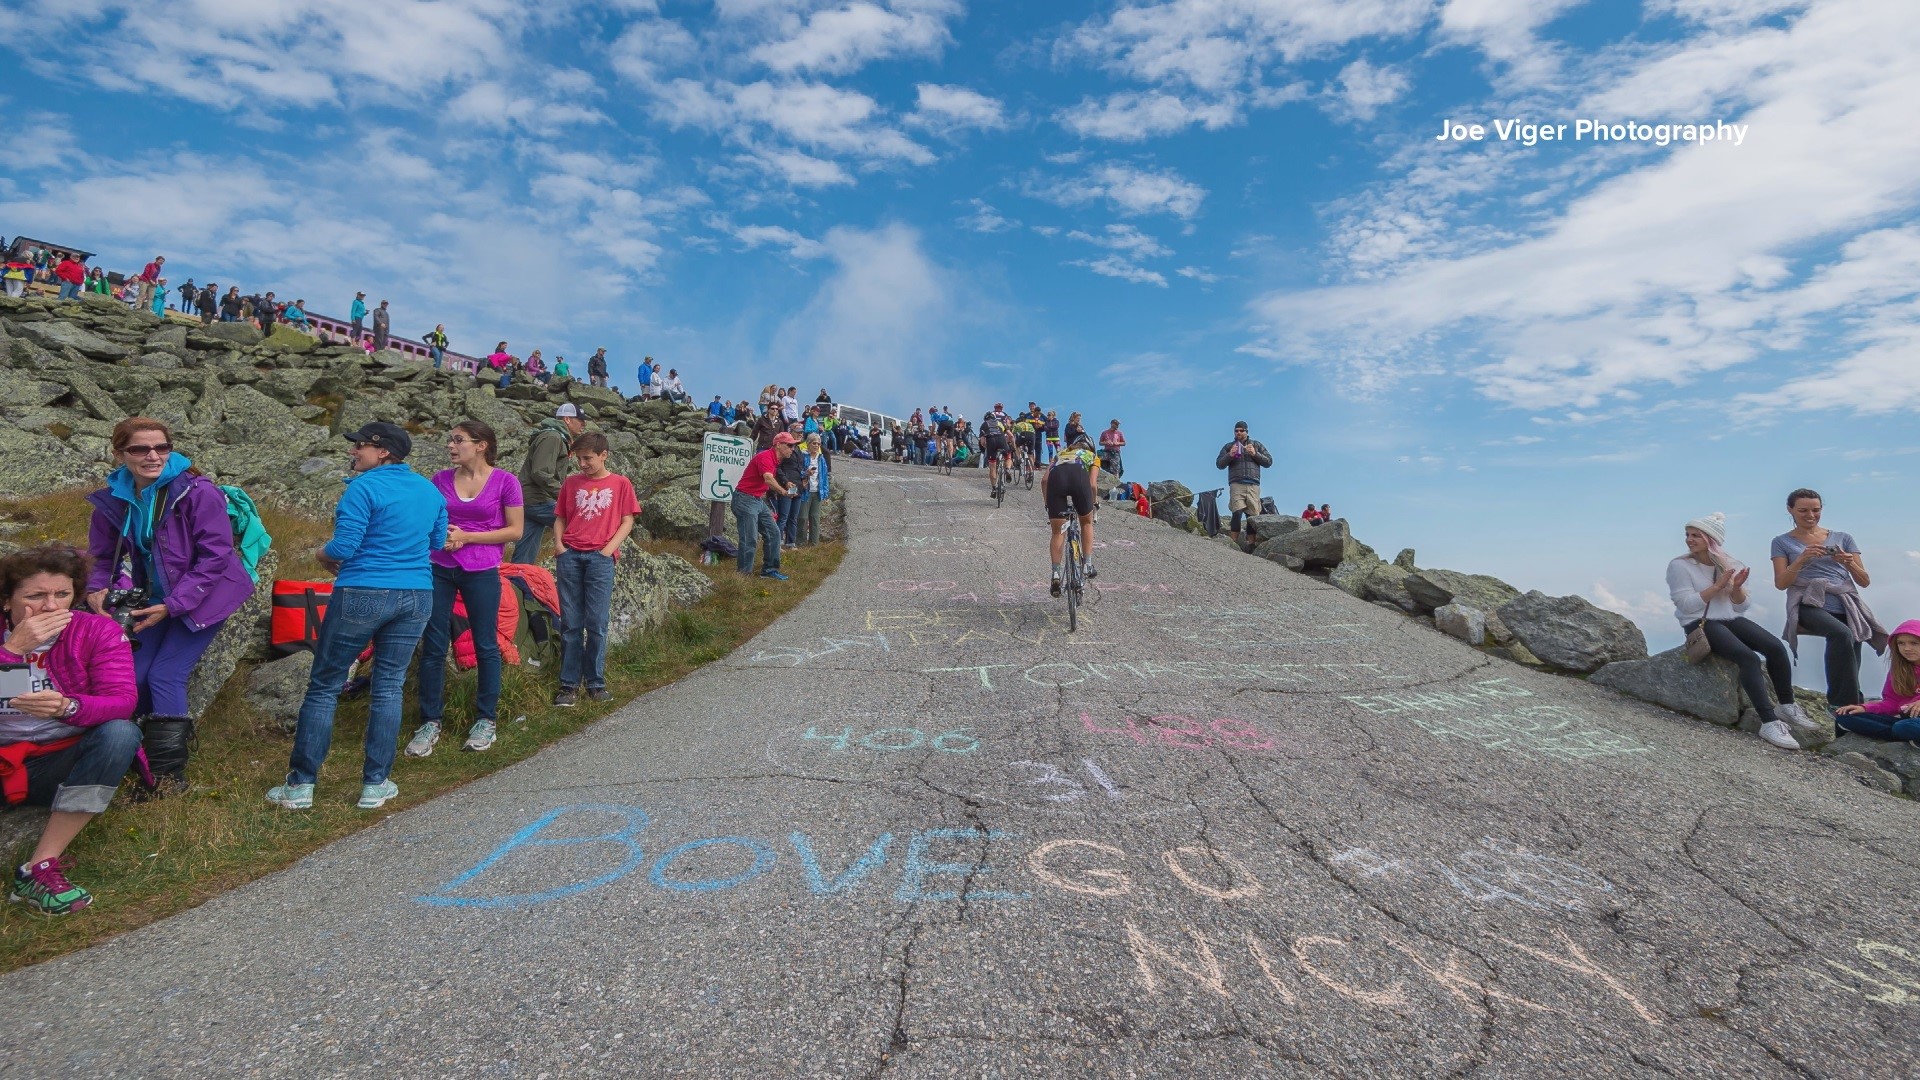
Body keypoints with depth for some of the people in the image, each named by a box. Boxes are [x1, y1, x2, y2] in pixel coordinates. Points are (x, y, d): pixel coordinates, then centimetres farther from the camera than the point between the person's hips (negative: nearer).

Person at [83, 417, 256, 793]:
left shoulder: (198, 492, -18)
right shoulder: (113, 498, -1)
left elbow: (214, 557, -18)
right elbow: (103, 556, 9)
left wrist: (172, 605, -20)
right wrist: (96, 589, -12)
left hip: (202, 598, -6)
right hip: (153, 600, 6)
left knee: (165, 675, -10)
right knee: (134, 676, 3)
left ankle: (170, 773, 2)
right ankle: (142, 763, 24)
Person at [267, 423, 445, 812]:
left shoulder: (364, 488, -11)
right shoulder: (430, 490, 9)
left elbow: (343, 547, -14)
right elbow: (437, 541, 19)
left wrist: (322, 555, 7)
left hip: (363, 594, -5)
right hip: (416, 596, 6)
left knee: (324, 686, 8)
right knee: (389, 688, 10)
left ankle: (301, 785, 15)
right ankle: (376, 785, 14)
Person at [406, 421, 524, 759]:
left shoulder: (505, 481, -5)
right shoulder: (441, 479, 5)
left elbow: (515, 530, -5)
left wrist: (467, 536, -13)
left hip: (482, 573, -3)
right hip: (438, 570, 3)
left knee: (486, 646, 6)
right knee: (433, 647, 4)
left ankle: (486, 721, 18)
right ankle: (430, 722, 15)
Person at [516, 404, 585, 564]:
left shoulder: (559, 438, 22)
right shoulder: (552, 437, -11)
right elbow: (540, 473, -21)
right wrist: (564, 495, -21)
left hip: (531, 502, 10)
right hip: (537, 501, -10)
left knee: (524, 559, 10)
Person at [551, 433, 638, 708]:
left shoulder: (620, 484, 5)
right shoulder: (571, 483, 12)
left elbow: (627, 522, 4)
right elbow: (561, 518, 16)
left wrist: (609, 549, -7)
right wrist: (559, 543, 0)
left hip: (600, 558, -2)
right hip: (570, 556, 2)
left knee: (596, 623, -1)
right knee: (570, 624, 4)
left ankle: (596, 683, 10)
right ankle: (569, 683, 11)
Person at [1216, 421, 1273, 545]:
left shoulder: (1256, 445, 20)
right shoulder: (1228, 447, 20)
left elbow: (1269, 462, 14)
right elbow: (1219, 464, 12)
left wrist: (1255, 454, -1)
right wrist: (1229, 455, -6)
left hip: (1253, 485, 1)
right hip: (1236, 484, -1)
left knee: (1253, 516, -6)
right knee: (1237, 513, -17)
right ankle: (1234, 543, -16)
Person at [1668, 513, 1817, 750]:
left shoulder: (1730, 565, 7)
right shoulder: (1679, 566, -8)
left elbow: (1741, 607, 7)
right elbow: (1686, 605, -16)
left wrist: (1737, 588, -12)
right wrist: (1717, 586, -18)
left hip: (1731, 619, 6)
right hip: (1700, 624, -6)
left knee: (1776, 646, -18)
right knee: (1749, 657, -27)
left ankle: (1786, 705, 1)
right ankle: (1769, 722, -26)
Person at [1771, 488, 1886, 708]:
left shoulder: (1842, 538, 20)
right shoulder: (1782, 542, 13)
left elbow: (1865, 582, 14)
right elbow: (1780, 584, 1)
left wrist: (1849, 563, -6)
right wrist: (1802, 559, -14)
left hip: (1846, 606, 4)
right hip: (1809, 605, -4)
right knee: (1842, 634, -33)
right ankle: (1843, 704, -25)